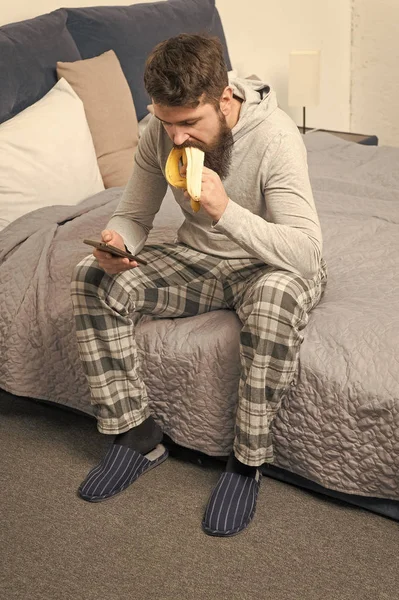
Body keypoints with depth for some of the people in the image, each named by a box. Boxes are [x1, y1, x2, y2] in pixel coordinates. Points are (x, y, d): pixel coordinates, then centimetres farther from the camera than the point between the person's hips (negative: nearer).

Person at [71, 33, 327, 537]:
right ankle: (137, 435, -7)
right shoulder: (161, 133, -10)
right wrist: (116, 244, -23)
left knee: (278, 293, -41)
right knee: (92, 279, -17)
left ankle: (248, 460, -23)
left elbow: (306, 252, -30)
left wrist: (226, 211, -42)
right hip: (197, 260, 5)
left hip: (267, 267, -4)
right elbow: (133, 215, 1)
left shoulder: (274, 136, -26)